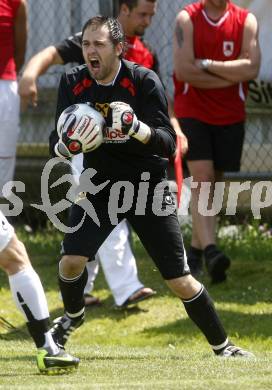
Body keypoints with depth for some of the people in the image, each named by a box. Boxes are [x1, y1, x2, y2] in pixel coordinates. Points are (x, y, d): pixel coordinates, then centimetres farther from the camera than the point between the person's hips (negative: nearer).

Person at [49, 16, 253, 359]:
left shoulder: (144, 81, -17)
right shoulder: (73, 83, -7)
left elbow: (169, 144, -21)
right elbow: (56, 143, -7)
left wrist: (136, 127, -42)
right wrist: (65, 145, -31)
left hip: (147, 185, -2)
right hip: (100, 185, 2)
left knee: (180, 281, -4)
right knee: (71, 260, -16)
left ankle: (221, 346, 15)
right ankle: (72, 315, 17)